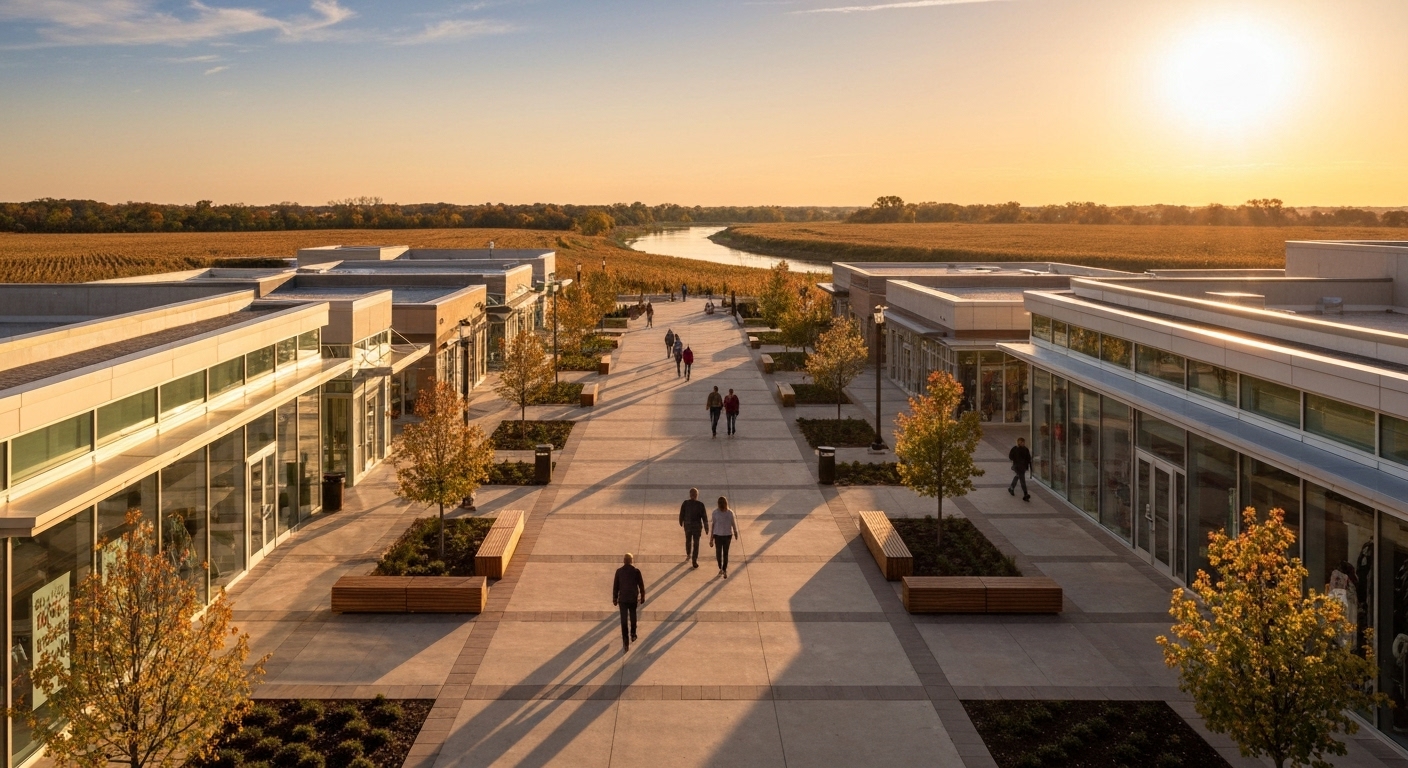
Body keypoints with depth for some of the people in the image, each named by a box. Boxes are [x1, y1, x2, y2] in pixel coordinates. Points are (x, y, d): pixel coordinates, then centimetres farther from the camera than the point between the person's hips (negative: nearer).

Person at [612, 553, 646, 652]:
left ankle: (625, 643, -6)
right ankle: (633, 634, 39)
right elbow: (641, 585, -2)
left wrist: (614, 599, 9)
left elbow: (615, 586, -1)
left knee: (624, 621, -1)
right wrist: (642, 597, 10)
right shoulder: (636, 571, -8)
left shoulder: (619, 571, -7)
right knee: (633, 617, 25)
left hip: (622, 599, -1)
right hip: (633, 598, 1)